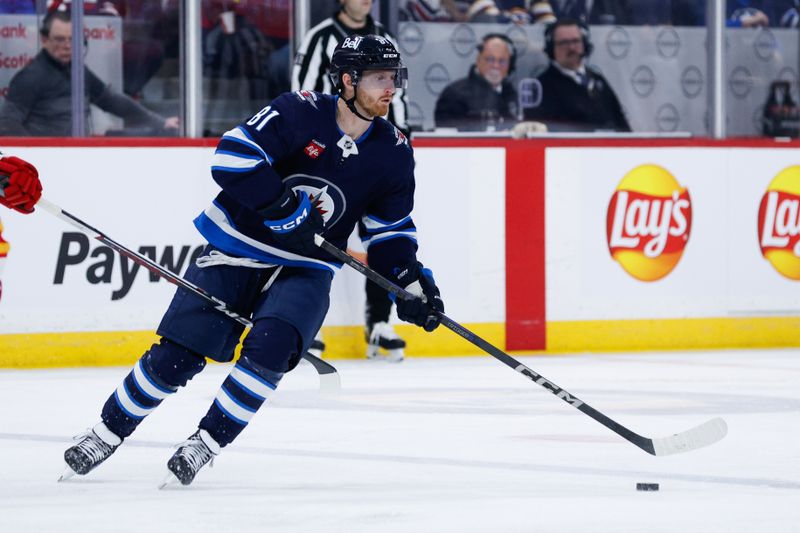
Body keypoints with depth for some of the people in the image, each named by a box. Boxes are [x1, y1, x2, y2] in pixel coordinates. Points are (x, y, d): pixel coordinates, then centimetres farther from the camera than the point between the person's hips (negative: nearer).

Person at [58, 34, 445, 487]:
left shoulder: (394, 152, -1)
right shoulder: (300, 112, -15)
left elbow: (391, 230, 9)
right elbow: (233, 157, -23)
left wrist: (413, 281, -5)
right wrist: (283, 205, -29)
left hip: (304, 270, 3)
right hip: (237, 248, -3)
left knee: (268, 349, -26)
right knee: (176, 355, -7)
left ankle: (207, 442, -10)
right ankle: (108, 432, 14)